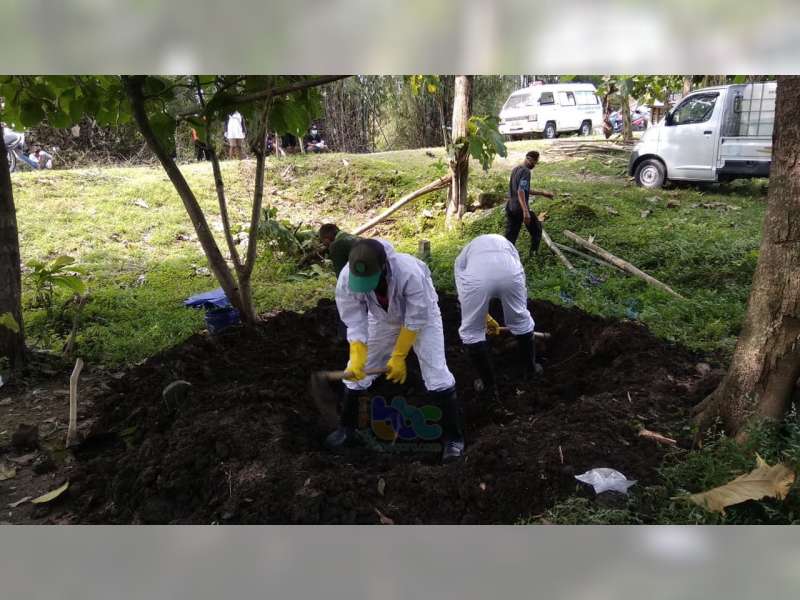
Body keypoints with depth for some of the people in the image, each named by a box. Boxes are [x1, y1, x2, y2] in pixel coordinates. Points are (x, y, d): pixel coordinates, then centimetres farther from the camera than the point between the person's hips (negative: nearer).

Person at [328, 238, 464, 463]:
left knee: (437, 373, -11)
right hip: (382, 320, 4)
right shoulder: (346, 279, -32)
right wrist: (356, 359, -34)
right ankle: (347, 428, 25)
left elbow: (415, 320, -29)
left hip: (422, 316, -3)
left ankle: (453, 436, 5)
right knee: (355, 372, 3)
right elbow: (355, 323, -22)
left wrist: (399, 357, -24)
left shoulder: (410, 272, -43)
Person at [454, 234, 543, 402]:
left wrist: (485, 318, 51)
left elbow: (463, 297, 37)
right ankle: (530, 369, 51)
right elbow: (521, 286, 43)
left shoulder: (462, 256, 38)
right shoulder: (506, 244, 41)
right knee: (521, 322, 29)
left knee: (471, 332, 21)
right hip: (509, 271, 2)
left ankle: (489, 387, 31)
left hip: (476, 274, -2)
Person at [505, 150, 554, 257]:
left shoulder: (516, 169, 13)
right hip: (521, 209, -8)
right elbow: (521, 192, -29)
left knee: (510, 236, 9)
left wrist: (542, 193, 26)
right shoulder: (526, 171, -16)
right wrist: (526, 211, -37)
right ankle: (533, 254, 25)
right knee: (536, 230, 15)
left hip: (510, 207, 8)